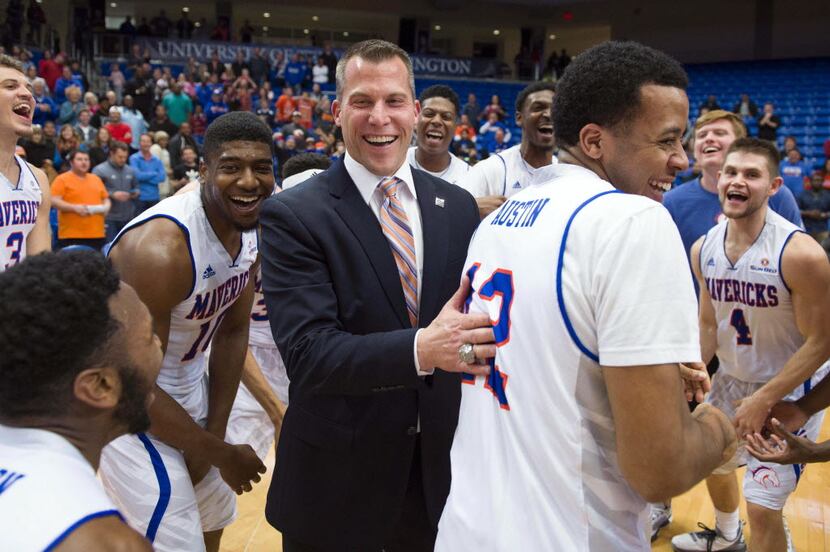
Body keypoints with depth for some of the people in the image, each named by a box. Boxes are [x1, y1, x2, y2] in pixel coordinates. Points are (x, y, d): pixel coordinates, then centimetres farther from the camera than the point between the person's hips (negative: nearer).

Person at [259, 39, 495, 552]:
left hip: (440, 470, 4)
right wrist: (421, 349, -36)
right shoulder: (293, 216, -12)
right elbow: (307, 352, -22)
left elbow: (477, 315, 9)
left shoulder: (458, 207, 2)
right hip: (336, 481, -4)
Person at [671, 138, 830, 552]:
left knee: (762, 504, -9)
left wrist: (764, 399, -22)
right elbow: (709, 324, 5)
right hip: (731, 380, 7)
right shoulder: (703, 249, -7)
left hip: (789, 390, -7)